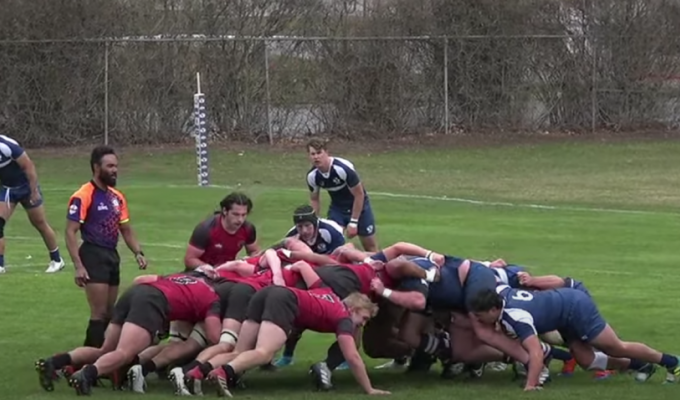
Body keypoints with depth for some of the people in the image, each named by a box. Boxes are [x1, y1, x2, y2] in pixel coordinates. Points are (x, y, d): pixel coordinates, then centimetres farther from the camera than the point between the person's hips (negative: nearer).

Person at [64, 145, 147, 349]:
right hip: (93, 256, -8)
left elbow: (126, 230, 22)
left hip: (112, 256, 8)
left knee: (110, 313, 10)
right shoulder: (83, 196, -10)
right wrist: (78, 266, -20)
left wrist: (138, 253, 5)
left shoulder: (117, 197, 14)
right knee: (100, 313, -11)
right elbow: (70, 232, -13)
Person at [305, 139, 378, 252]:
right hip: (337, 207, 4)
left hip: (358, 205, -4)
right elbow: (315, 200, 3)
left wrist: (353, 222, -21)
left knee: (370, 246, 4)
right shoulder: (312, 176, -15)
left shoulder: (344, 168, -32)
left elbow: (359, 195, -22)